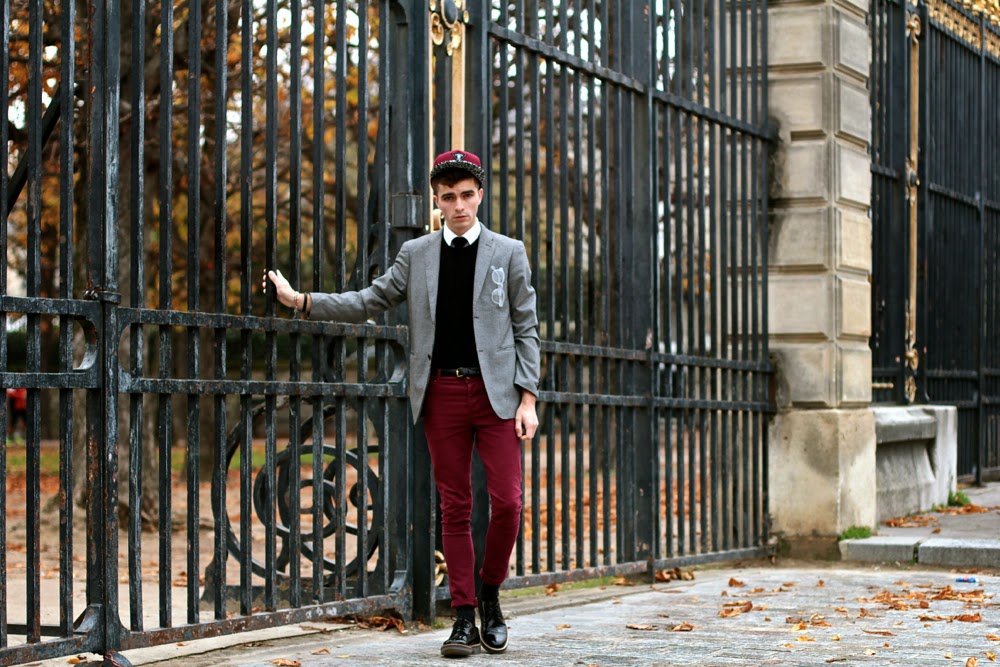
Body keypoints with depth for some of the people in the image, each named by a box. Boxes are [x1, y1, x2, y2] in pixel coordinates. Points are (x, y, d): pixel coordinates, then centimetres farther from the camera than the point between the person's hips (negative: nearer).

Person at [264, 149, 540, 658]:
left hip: (495, 392, -1)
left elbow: (525, 329, 4)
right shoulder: (416, 254, 11)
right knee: (454, 507, 4)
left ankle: (489, 593, 16)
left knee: (507, 501, -8)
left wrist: (528, 398, -4)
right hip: (442, 393, 2)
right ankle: (465, 617, 8)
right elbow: (371, 301, 8)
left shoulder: (508, 253, 5)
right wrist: (301, 301, -3)